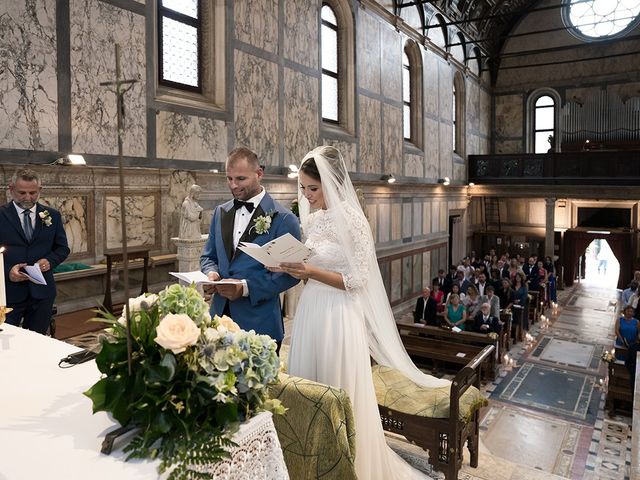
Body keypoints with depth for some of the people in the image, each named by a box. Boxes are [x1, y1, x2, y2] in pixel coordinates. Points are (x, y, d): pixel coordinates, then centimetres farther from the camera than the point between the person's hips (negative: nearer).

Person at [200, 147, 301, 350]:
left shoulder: (283, 218, -9)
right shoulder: (220, 212, 10)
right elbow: (208, 256, 17)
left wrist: (246, 287, -19)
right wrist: (212, 273, -6)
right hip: (220, 315, 5)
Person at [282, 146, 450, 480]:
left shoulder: (351, 221, -14)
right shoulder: (311, 219, 8)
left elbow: (357, 281, -15)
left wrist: (312, 272, -22)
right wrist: (294, 269, -5)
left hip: (339, 317, -7)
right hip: (310, 313, 7)